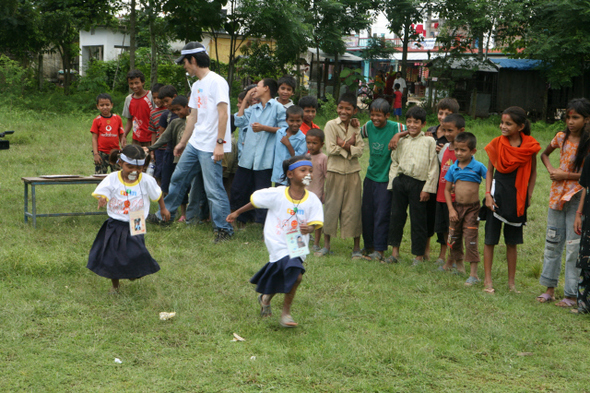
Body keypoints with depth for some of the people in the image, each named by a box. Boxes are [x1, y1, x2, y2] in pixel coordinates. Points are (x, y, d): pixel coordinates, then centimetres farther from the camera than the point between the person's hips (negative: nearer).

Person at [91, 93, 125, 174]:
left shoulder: (117, 119, 5)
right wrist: (96, 154, -6)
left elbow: (121, 135, 9)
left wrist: (123, 143, -12)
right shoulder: (97, 120, 1)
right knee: (100, 175, 0)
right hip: (101, 153, -1)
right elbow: (94, 138, 0)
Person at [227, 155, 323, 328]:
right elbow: (255, 201, 2)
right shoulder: (276, 194, -13)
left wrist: (309, 228, -33)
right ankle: (286, 311, -1)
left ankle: (266, 298, 52)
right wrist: (237, 213, 12)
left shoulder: (312, 200, -8)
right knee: (295, 274, -22)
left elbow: (315, 222, -10)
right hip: (279, 245, -4)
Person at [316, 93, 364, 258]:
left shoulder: (356, 127, 6)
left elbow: (360, 150, -4)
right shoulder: (331, 125, -4)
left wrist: (344, 145, -17)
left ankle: (356, 246, 11)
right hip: (335, 172, -2)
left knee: (353, 209, 4)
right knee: (331, 207, 5)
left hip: (352, 173, 2)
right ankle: (326, 244, 17)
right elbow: (330, 149, -12)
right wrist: (349, 145, -12)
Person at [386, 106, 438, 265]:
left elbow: (433, 166, -2)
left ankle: (419, 255, 13)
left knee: (418, 220, 2)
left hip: (418, 184, -4)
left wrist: (428, 188, -7)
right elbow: (394, 163, 16)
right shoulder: (401, 141, 13)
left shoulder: (429, 141, 0)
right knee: (396, 216, 7)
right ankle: (395, 251, 18)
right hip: (400, 180, 4)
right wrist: (392, 183, 7)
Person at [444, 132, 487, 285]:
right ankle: (459, 264, 36)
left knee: (471, 239, -6)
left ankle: (473, 274, -1)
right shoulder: (453, 168, 2)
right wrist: (451, 209, -1)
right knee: (454, 237, 12)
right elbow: (447, 189, 6)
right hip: (456, 207, 4)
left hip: (472, 208, -4)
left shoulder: (478, 167, -9)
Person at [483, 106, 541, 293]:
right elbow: (490, 169, 3)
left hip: (517, 197, 0)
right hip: (498, 194, 0)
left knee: (512, 242, 9)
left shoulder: (530, 146, -5)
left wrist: (528, 195, 2)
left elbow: (533, 172, 7)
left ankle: (511, 282, 18)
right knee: (490, 239, 3)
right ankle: (488, 280, 12)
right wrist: (488, 194, -5)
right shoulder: (497, 143, -4)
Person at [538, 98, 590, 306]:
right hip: (557, 195, 6)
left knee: (573, 245, -3)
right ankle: (550, 288, 21)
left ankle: (571, 294, 4)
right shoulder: (561, 137, 4)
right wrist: (551, 169, 4)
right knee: (552, 242, 11)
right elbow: (544, 154, 22)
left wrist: (566, 175, -15)